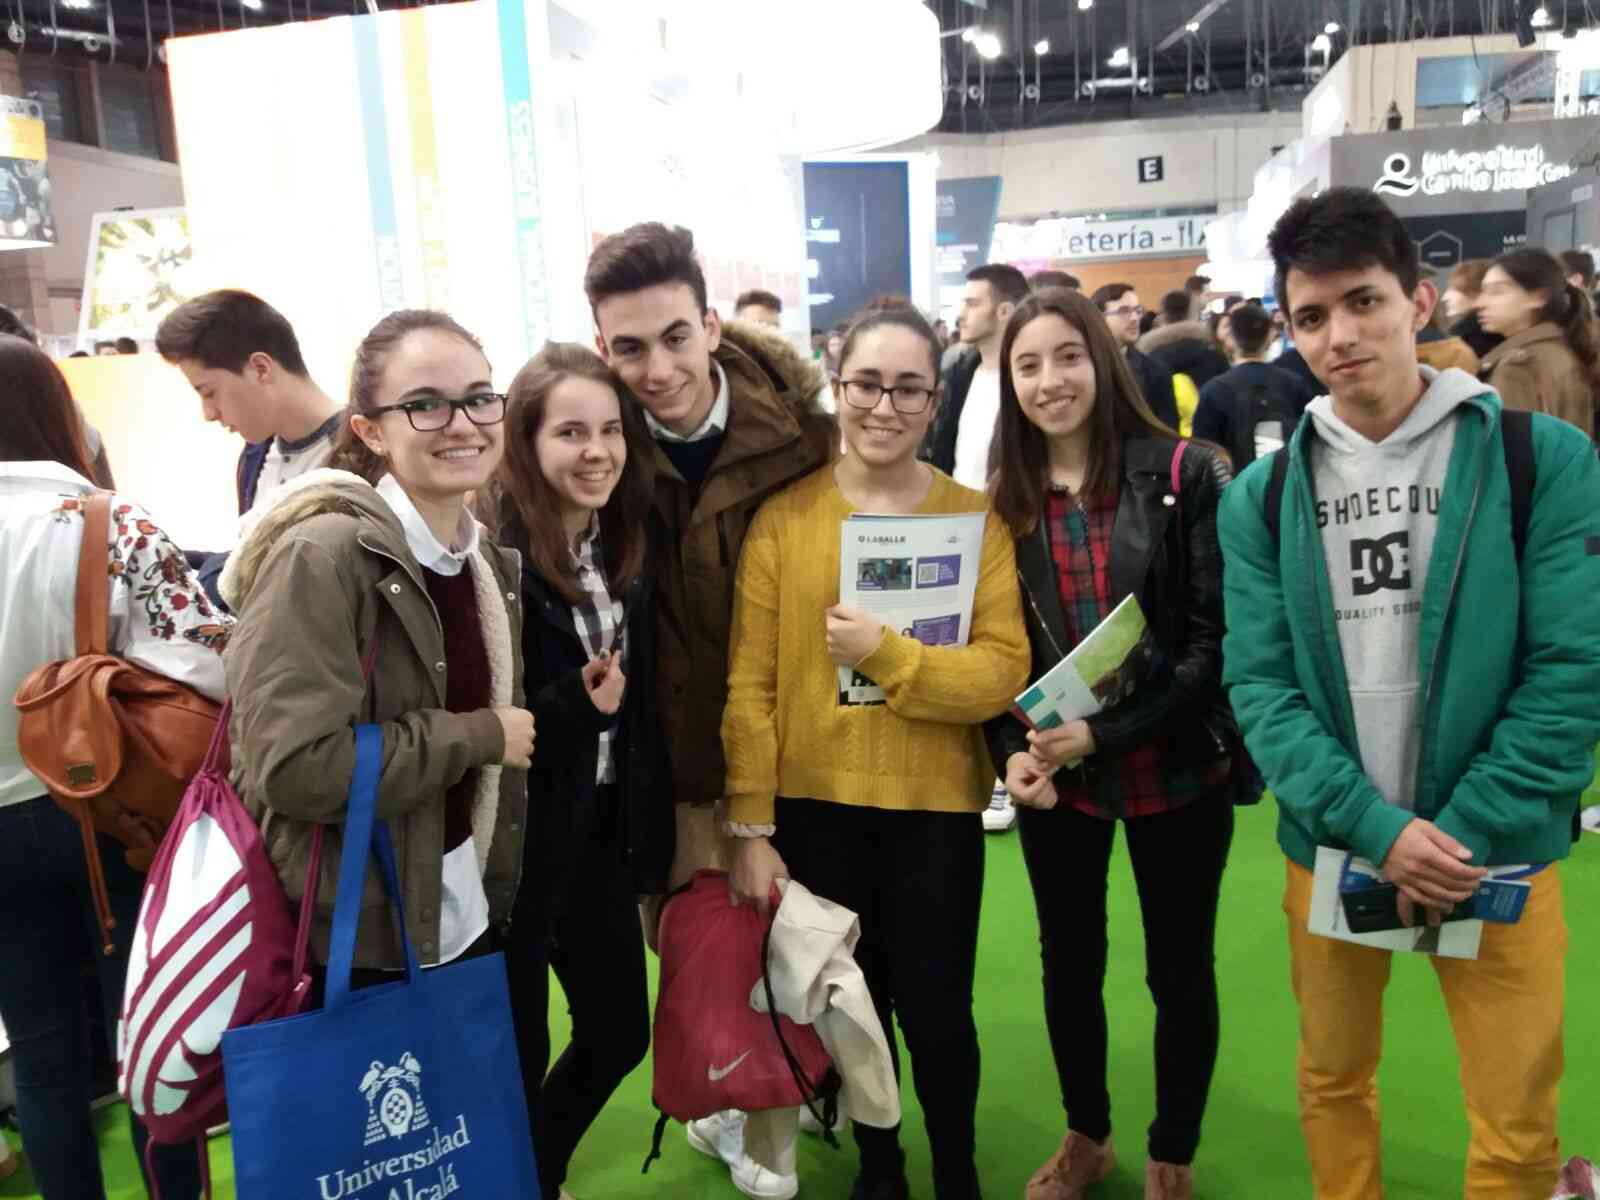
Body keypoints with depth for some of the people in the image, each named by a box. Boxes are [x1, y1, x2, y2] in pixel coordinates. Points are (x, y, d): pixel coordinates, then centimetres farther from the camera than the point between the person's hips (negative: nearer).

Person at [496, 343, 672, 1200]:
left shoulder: (627, 550, 4)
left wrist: (649, 837, 11)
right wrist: (575, 704, -27)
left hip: (601, 830, 7)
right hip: (516, 837, -7)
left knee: (620, 1032, 18)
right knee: (517, 1049, 8)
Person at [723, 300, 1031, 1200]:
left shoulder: (975, 518, -4)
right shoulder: (782, 517, -4)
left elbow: (1003, 673, -12)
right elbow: (750, 684, -5)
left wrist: (886, 652, -22)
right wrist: (750, 828, -6)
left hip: (935, 807, -1)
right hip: (814, 805, 1)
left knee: (934, 1010, 9)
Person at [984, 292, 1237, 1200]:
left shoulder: (1185, 475, -9)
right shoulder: (1004, 499, 0)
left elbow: (1215, 637, -12)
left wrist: (1107, 731, -20)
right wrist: (1012, 748, -12)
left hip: (1174, 772, -2)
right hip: (1052, 775, 3)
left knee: (1180, 971, 13)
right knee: (1069, 964, 18)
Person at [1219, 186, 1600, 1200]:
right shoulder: (1262, 497, -2)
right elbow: (1258, 682, -6)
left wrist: (1467, 835, -16)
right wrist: (1376, 827, -17)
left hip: (1498, 856, -1)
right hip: (1329, 853, 2)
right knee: (1333, 1086, 19)